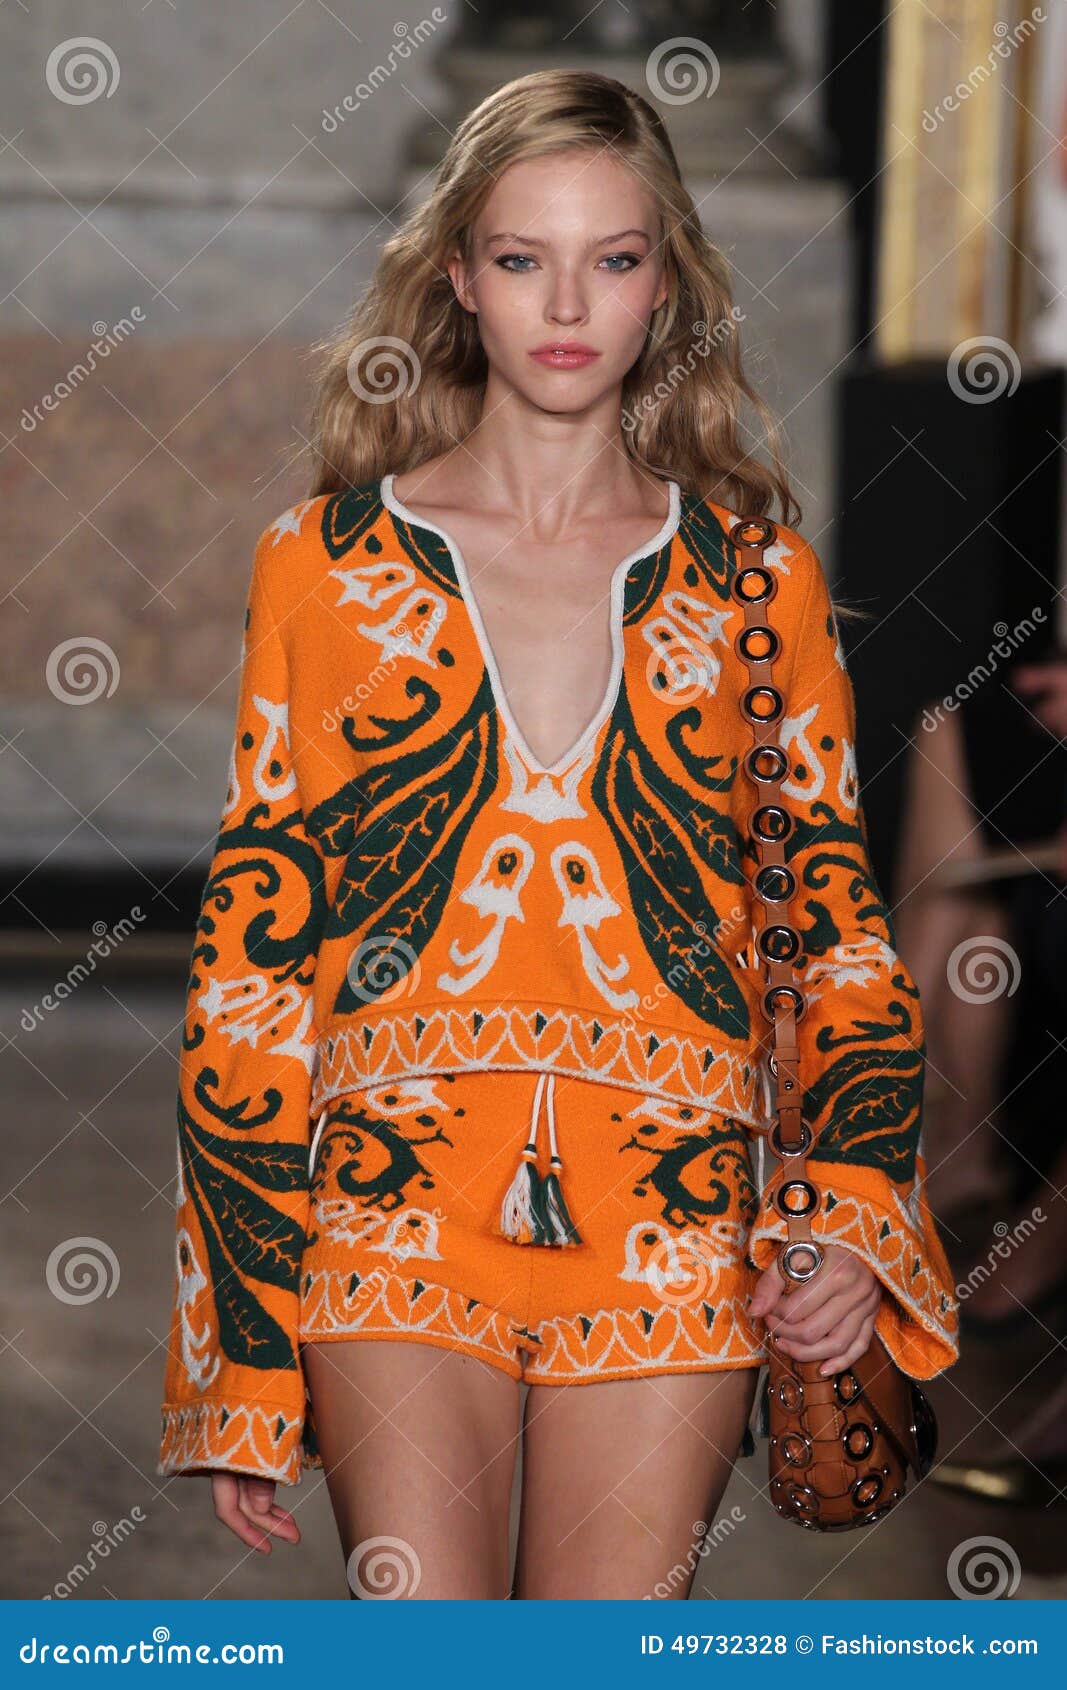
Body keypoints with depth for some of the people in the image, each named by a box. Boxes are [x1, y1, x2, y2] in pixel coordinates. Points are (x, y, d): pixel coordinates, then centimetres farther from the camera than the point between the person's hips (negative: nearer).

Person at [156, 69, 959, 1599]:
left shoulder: (755, 578, 10)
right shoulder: (325, 564, 8)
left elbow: (838, 915, 13)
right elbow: (251, 950, 7)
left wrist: (856, 1220, -4)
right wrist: (240, 1355, 2)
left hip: (670, 1227, 1)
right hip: (392, 1204, -1)